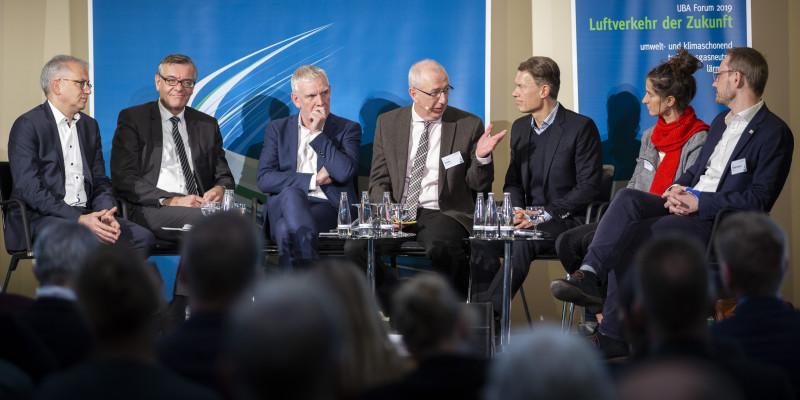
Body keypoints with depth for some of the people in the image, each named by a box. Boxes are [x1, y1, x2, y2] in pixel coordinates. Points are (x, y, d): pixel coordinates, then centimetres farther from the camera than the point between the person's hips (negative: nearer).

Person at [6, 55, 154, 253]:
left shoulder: (90, 125, 19)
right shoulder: (27, 125, -4)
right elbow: (30, 189, -14)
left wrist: (106, 213, -7)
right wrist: (80, 219, -23)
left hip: (86, 214, 7)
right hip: (41, 217, -7)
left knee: (143, 237, -18)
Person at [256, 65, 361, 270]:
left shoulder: (348, 129, 12)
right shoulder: (277, 129, 18)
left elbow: (345, 172, -8)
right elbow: (264, 179, 3)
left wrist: (317, 133, -4)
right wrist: (314, 179, -5)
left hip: (327, 208, -1)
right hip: (284, 206, 2)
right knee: (292, 193, -37)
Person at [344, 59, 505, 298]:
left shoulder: (468, 125, 4)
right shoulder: (388, 123, 10)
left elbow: (479, 186, 5)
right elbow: (379, 180, 13)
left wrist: (481, 157, -16)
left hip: (442, 214, -3)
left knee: (442, 249, -37)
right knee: (354, 248, -24)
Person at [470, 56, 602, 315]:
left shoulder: (581, 127, -7)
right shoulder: (520, 128, 15)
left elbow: (589, 187, -11)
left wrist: (546, 214, -18)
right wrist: (517, 209, -2)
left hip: (565, 219, -6)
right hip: (528, 217, 6)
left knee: (522, 243, -35)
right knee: (482, 241, -23)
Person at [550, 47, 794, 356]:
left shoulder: (775, 133, -6)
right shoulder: (721, 121, 23)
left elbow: (758, 199, -13)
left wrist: (698, 201, -16)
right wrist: (678, 189, 2)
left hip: (716, 222, -8)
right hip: (685, 204, 8)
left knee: (629, 237, -25)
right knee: (627, 198, -21)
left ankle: (610, 336, -21)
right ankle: (588, 275, -35)